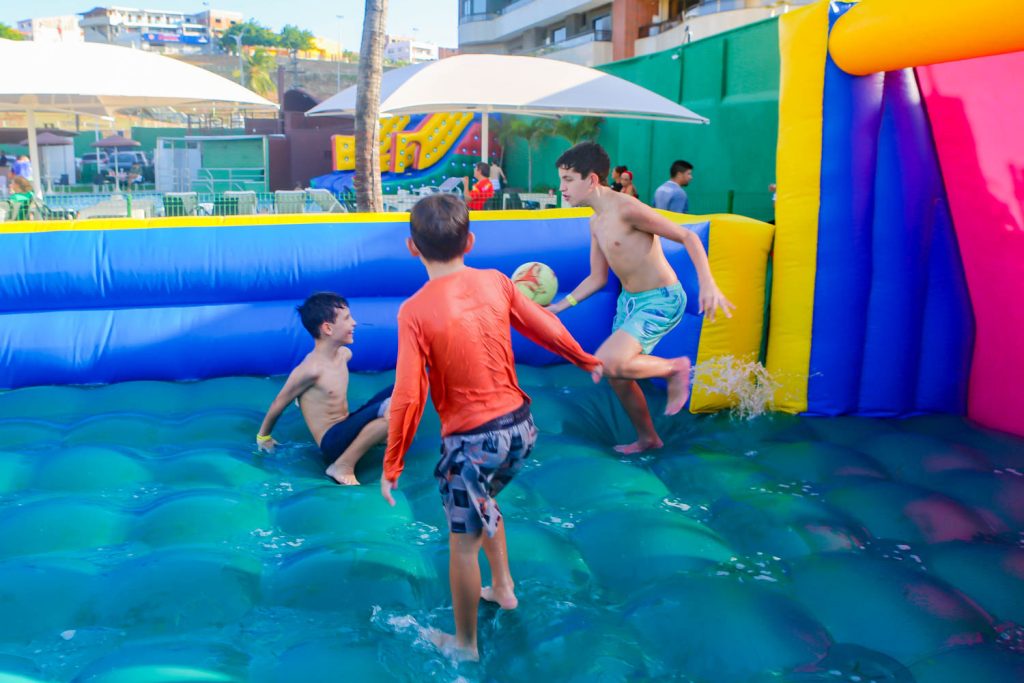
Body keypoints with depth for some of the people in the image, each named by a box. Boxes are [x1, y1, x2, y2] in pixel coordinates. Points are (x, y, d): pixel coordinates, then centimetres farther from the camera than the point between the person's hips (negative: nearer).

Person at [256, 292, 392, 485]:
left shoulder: (344, 353, 3)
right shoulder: (311, 369, -21)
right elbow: (279, 403, -7)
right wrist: (263, 436, 7)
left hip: (347, 427, 8)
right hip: (334, 442, -8)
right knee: (391, 408, -32)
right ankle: (343, 465, -20)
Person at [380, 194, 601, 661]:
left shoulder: (415, 311, -17)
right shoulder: (496, 283, -4)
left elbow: (408, 397, -18)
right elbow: (548, 329, 8)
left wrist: (392, 466, -7)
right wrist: (587, 361, 27)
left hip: (471, 440, -5)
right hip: (520, 426, 6)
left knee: (464, 543, 13)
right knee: (482, 503, 33)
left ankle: (465, 644, 32)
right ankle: (503, 588, 47)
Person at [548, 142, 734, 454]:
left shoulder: (628, 209, -21)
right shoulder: (595, 223, 7)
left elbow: (688, 237, -19)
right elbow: (597, 278, 14)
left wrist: (707, 283, -30)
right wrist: (557, 307, 7)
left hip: (661, 300, -9)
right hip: (629, 299, 9)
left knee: (608, 364, -24)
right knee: (618, 378, 14)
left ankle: (675, 367, 2)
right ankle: (647, 438, 36)